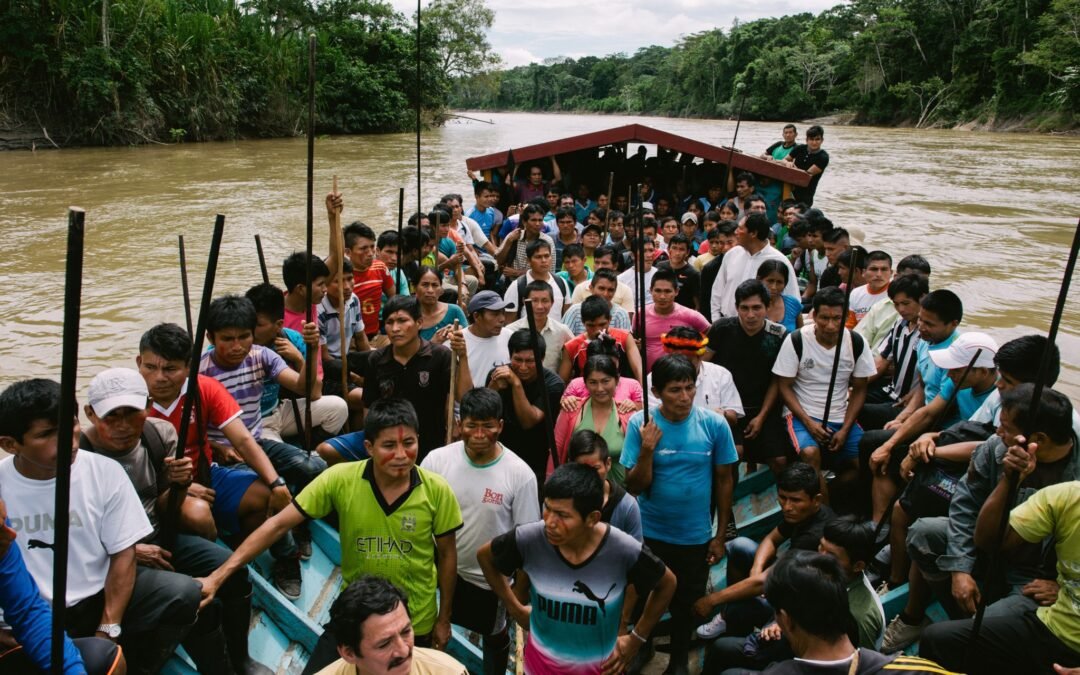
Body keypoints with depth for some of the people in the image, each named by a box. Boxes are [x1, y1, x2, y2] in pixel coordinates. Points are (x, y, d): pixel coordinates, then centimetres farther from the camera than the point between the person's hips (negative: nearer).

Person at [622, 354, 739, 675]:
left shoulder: (715, 424, -14)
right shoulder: (640, 424, -16)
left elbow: (724, 480, -3)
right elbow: (635, 486, -13)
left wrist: (720, 535, 1)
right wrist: (647, 449, -31)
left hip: (696, 536, 1)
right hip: (650, 533, -1)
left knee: (687, 602, 19)